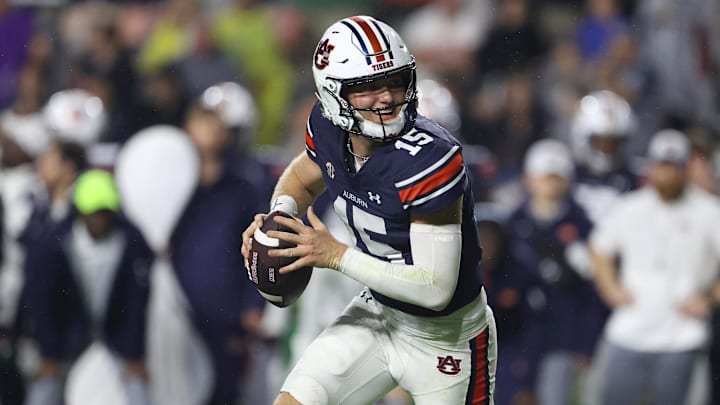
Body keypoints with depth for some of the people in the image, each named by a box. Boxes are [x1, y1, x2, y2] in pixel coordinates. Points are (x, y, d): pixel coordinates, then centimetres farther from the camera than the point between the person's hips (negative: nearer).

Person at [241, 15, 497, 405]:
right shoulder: (327, 127, -12)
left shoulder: (429, 159, -33)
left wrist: (337, 256, -31)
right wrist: (278, 218, -9)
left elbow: (436, 288, -33)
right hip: (378, 314, 5)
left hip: (445, 338, -5)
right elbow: (302, 178, 14)